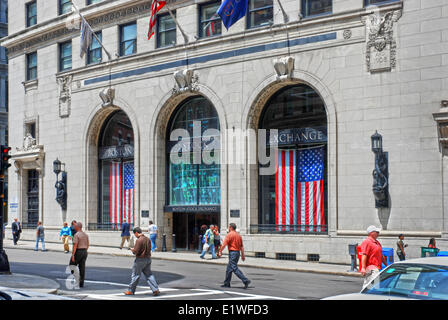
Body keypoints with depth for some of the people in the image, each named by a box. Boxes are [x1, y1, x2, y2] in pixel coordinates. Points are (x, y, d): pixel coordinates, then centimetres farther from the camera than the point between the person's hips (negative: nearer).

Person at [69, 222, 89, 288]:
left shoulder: (76, 235, -14)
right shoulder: (85, 234, 9)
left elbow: (75, 245, -19)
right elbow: (87, 245, 13)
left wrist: (73, 255, -19)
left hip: (78, 252, -7)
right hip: (84, 252, 7)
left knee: (71, 266, 8)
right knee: (82, 268, 7)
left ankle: (76, 278, -5)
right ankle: (81, 283, 5)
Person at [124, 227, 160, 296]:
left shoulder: (139, 240, -18)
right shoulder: (147, 239, 7)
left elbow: (136, 251, -21)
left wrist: (132, 250, 2)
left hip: (140, 259, -7)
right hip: (148, 259, 7)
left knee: (135, 275, 5)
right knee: (149, 274, 10)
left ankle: (131, 291, 17)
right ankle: (155, 289, 0)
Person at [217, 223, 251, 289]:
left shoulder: (229, 234, -10)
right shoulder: (239, 235, 14)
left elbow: (224, 244, -15)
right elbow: (242, 246, 14)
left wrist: (220, 252, -4)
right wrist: (243, 255, 16)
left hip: (232, 252, -9)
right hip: (238, 252, 9)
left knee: (235, 268, -10)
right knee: (229, 268, 15)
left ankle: (245, 280, -19)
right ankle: (227, 283, 18)